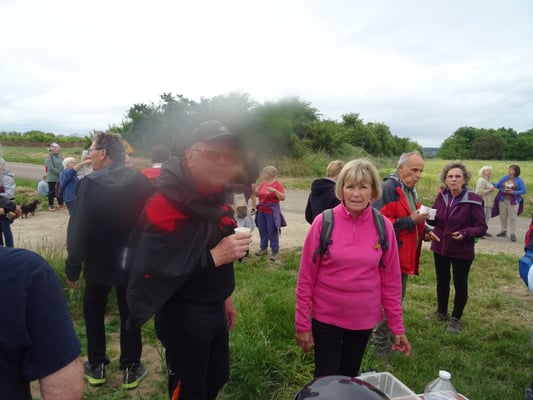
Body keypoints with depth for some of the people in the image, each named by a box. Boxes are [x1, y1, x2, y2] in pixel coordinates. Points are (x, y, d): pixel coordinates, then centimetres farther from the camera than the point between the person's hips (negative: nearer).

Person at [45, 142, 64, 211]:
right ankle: (50, 206, 14)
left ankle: (61, 204, 26)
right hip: (52, 178, -5)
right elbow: (51, 168, -18)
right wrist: (60, 172, -18)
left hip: (61, 178, 5)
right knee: (52, 192, 3)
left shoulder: (60, 157, 8)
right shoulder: (49, 157, -10)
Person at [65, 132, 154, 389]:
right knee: (129, 314, 15)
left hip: (98, 263, -2)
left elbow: (77, 229, -16)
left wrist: (72, 267, -5)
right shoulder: (141, 182, -8)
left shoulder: (89, 184, -17)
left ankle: (96, 367, 30)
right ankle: (130, 370, 24)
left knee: (93, 313, 20)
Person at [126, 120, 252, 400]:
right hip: (182, 313, -8)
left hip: (213, 308, 8)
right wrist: (214, 256, -31)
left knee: (218, 376, 22)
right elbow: (153, 270, -29)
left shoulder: (218, 195, 3)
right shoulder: (166, 203, -23)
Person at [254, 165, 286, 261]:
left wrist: (275, 190, -29)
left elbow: (283, 198, -17)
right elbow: (258, 194, 19)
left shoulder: (277, 184, -11)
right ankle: (263, 248, 25)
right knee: (262, 230, 12)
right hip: (261, 211, 7)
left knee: (272, 232, -4)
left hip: (271, 212, -6)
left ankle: (275, 252, 4)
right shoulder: (263, 183, 7)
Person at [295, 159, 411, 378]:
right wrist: (302, 323, -6)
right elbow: (306, 276, -9)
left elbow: (391, 280, -1)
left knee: (350, 376, 22)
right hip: (326, 317, -2)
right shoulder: (324, 222, -14)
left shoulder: (383, 227, -8)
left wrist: (397, 326, 2)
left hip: (364, 318, 2)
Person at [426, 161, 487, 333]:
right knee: (442, 281, 19)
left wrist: (465, 233, -30)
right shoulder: (441, 196, -4)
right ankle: (441, 312, 39)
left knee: (460, 284, 11)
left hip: (462, 250, -4)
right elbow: (435, 220, 3)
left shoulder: (473, 200, -17)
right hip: (440, 247, 5)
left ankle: (456, 318, 29)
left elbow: (482, 227, -13)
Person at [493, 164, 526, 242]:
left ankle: (513, 234, 3)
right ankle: (503, 231, 25)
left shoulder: (519, 180, -8)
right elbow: (498, 185, 11)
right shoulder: (504, 178, 3)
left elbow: (523, 191, -9)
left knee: (512, 217, -2)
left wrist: (513, 192, -20)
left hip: (513, 201, -4)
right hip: (503, 200, 4)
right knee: (503, 216, 12)